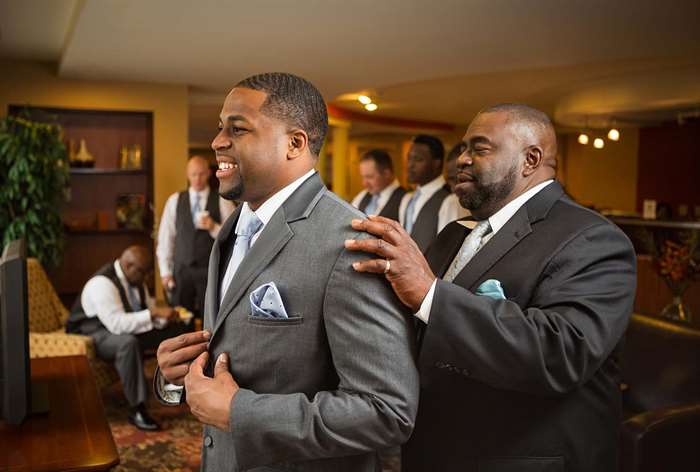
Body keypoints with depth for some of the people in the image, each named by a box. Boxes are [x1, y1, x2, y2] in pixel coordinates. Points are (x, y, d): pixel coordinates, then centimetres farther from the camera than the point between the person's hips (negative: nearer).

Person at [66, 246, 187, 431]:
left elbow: (148, 306, 6)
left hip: (128, 328, 9)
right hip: (93, 335, -9)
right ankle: (136, 410, -33)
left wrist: (165, 315, -16)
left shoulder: (136, 278, 0)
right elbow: (117, 323, -37)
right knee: (129, 342, -41)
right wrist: (154, 313, -37)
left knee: (177, 329, -2)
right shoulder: (102, 283, -27)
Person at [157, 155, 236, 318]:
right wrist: (165, 271, 4)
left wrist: (214, 227, -19)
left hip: (211, 271, -2)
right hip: (181, 270, 2)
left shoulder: (223, 202, 1)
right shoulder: (174, 200, 7)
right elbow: (165, 237, 8)